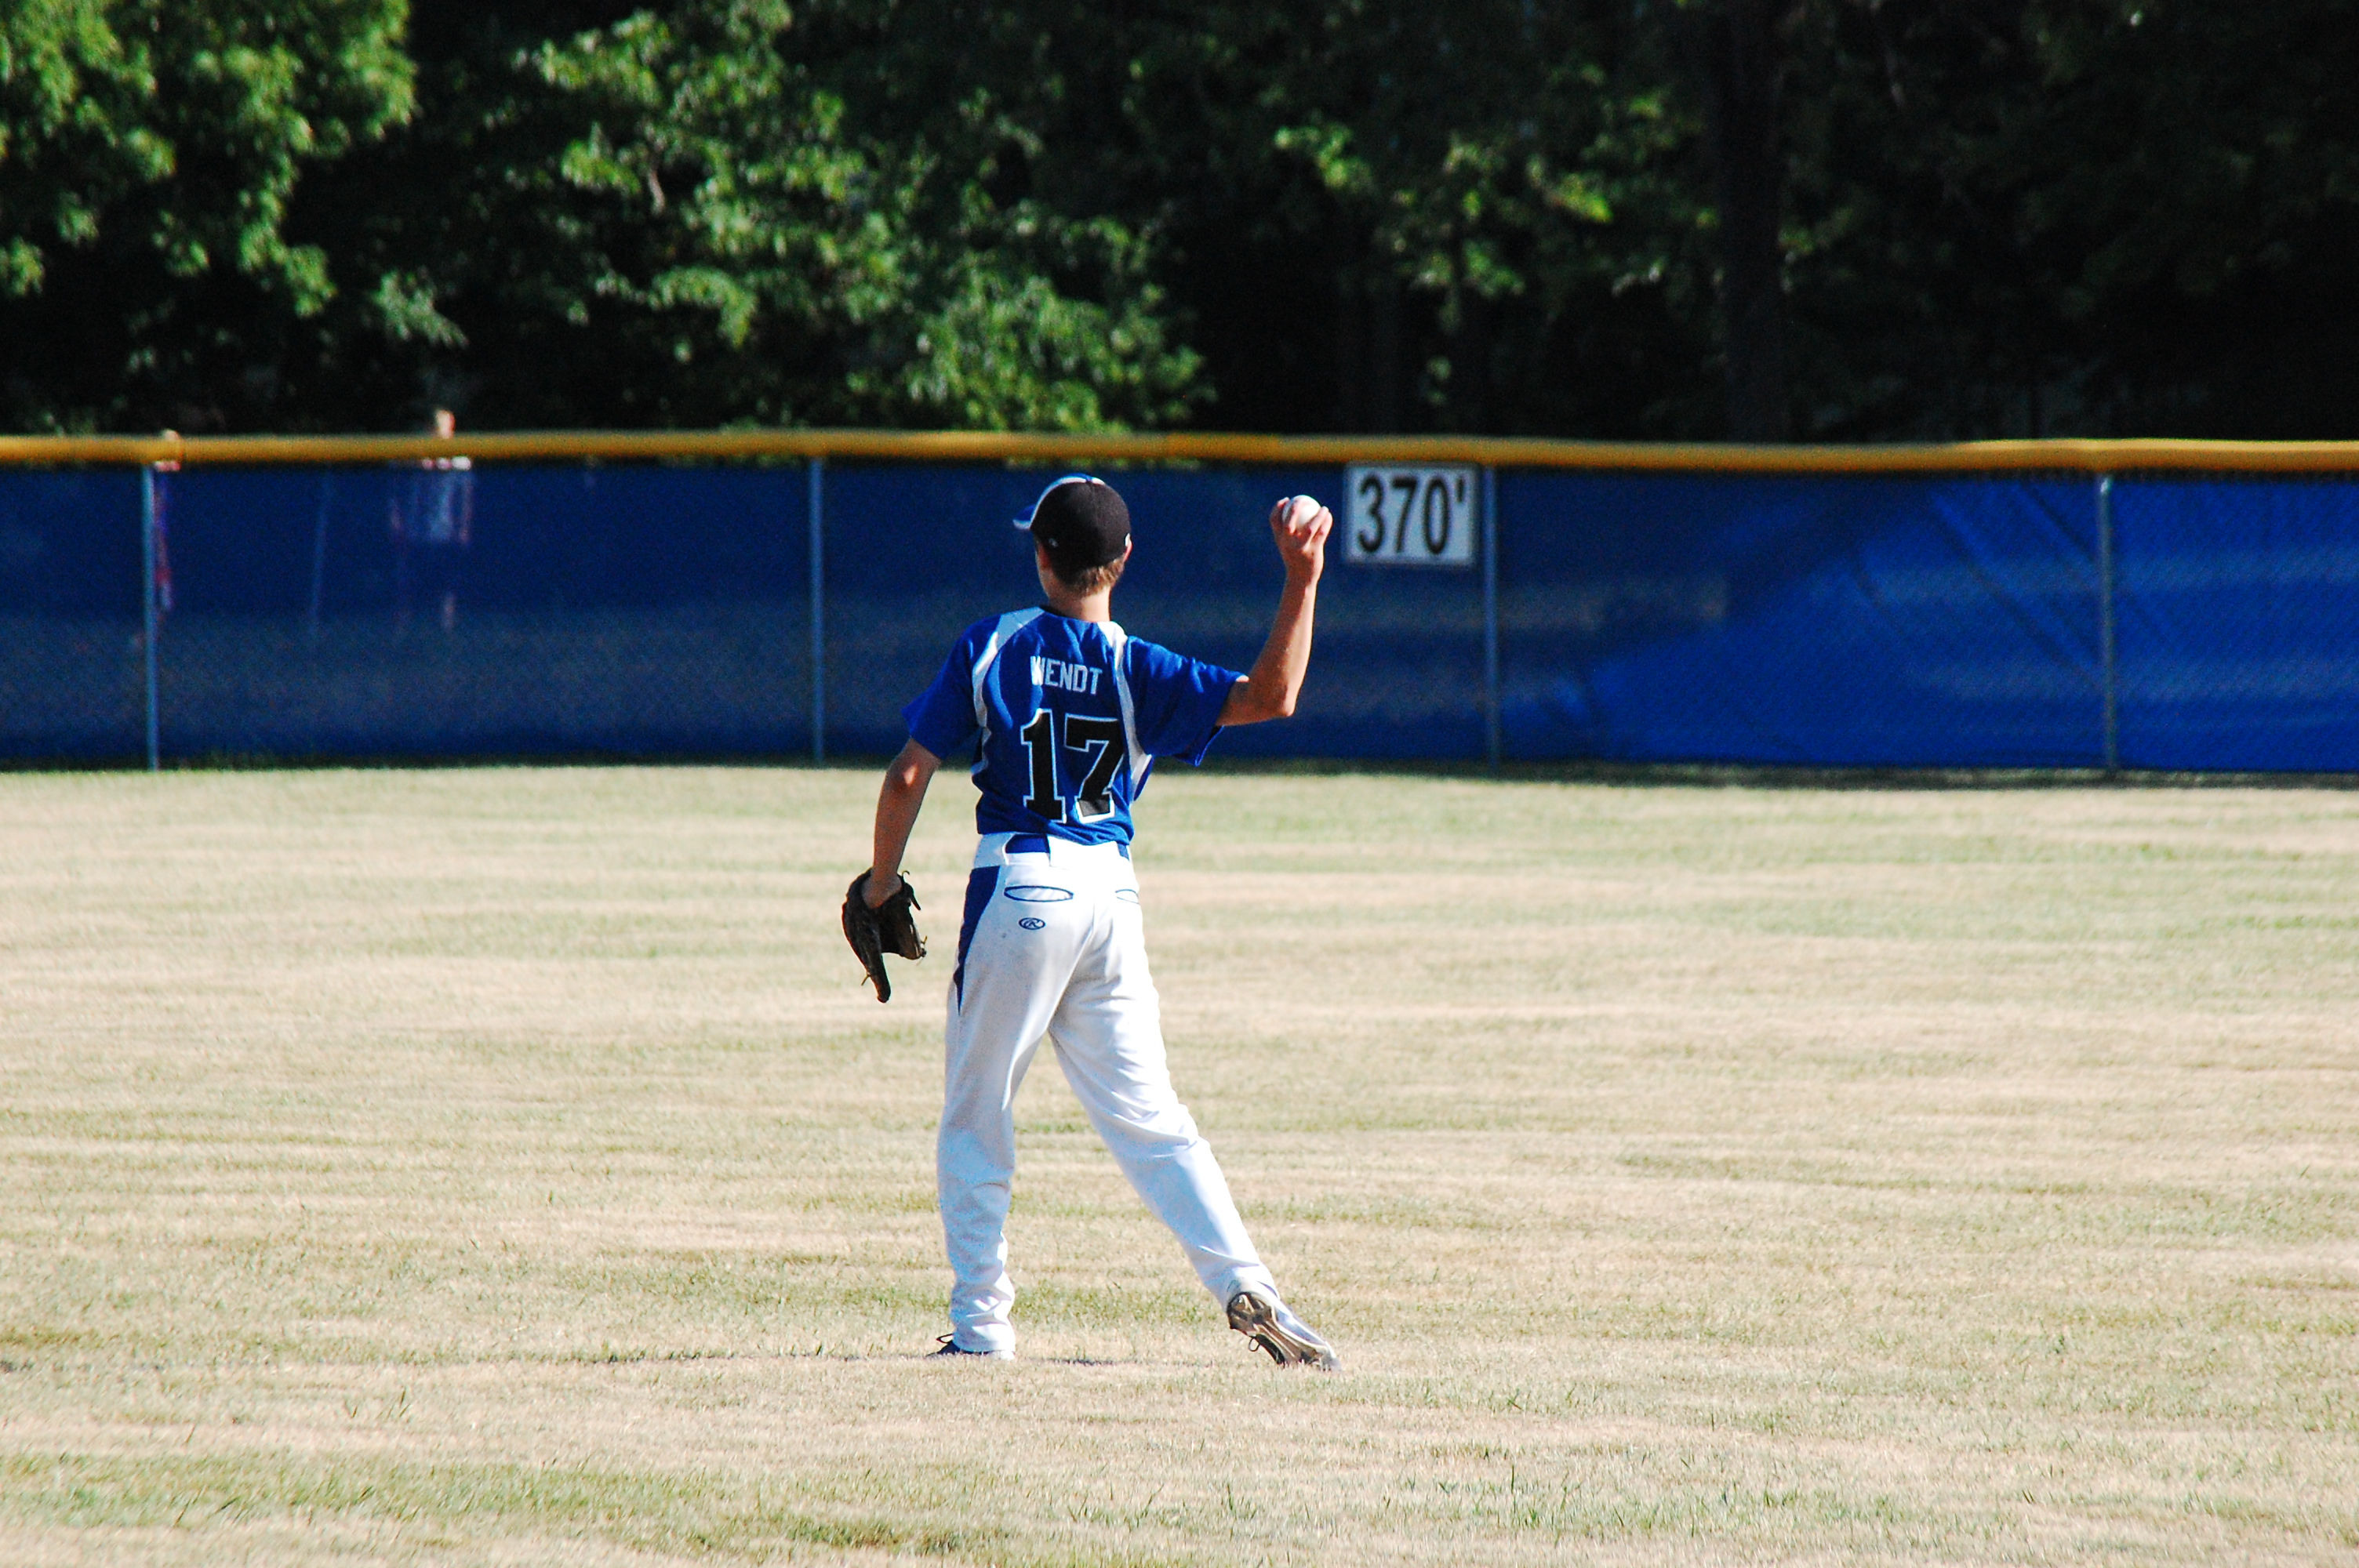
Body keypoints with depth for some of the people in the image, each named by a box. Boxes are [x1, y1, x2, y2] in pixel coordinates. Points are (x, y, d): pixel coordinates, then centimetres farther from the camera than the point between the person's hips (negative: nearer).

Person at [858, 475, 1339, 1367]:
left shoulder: (991, 649, -2)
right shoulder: (1139, 672, -1)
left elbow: (909, 775, -2)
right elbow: (1272, 697, -11)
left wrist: (880, 882, 11)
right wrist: (1301, 578, -9)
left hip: (1018, 891, -2)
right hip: (1112, 895, 2)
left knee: (975, 1119, 9)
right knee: (1147, 1117, 7)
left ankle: (979, 1325, 7)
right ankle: (1244, 1285, -7)